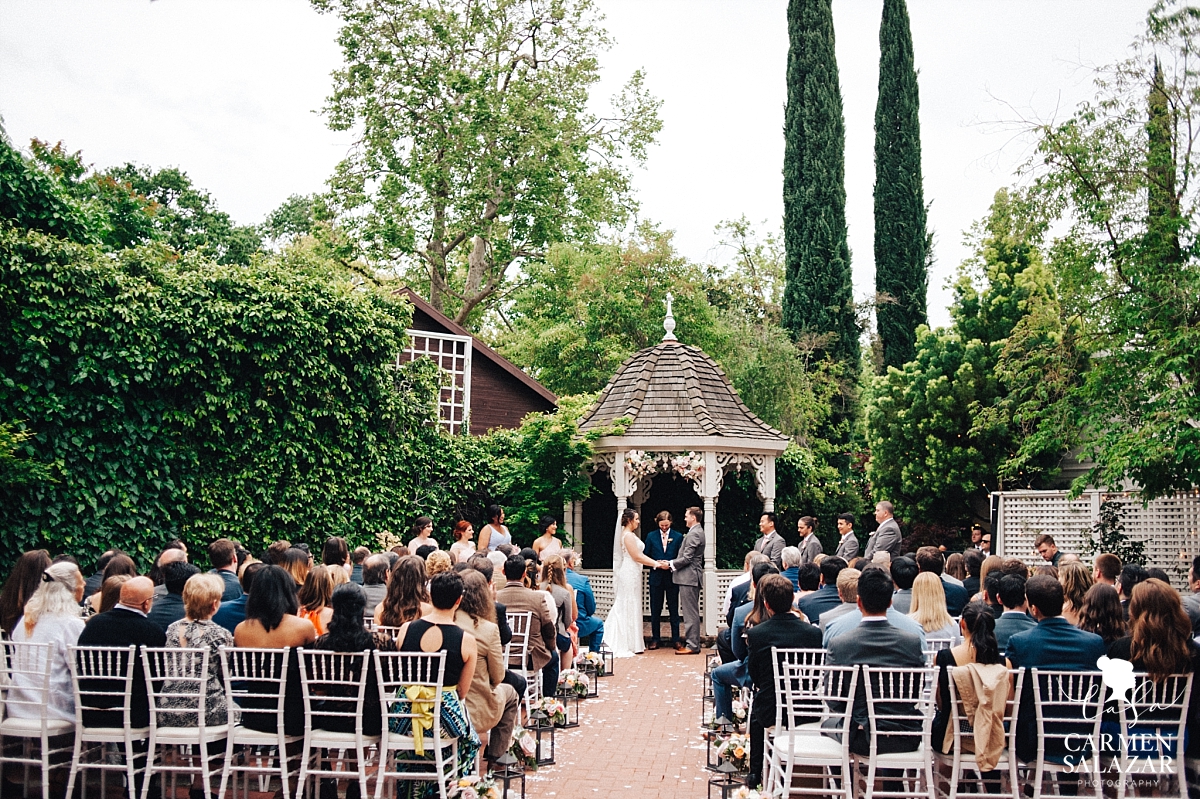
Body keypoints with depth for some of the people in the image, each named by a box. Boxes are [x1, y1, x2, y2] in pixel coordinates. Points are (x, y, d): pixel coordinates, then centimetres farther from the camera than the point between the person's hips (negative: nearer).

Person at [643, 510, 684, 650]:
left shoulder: (678, 536, 3)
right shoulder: (651, 536, 6)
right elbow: (646, 557, 6)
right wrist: (655, 563, -11)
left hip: (672, 577, -1)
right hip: (656, 578, 1)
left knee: (674, 609, 4)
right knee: (655, 610, 5)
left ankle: (676, 639, 11)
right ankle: (655, 639, 13)